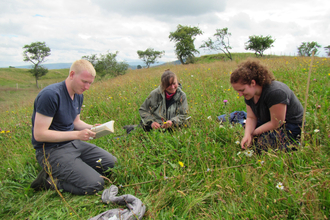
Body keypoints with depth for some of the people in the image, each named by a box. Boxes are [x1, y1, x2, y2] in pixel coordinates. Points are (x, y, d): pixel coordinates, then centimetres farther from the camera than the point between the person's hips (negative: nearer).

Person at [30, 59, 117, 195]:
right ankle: (49, 180, -1)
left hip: (73, 143, 9)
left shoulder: (79, 95, 6)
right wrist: (77, 135, -25)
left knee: (111, 162, 5)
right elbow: (39, 134, -22)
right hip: (51, 150, -9)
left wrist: (92, 128, -3)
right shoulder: (50, 95, -22)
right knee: (95, 184, -18)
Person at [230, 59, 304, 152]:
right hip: (271, 121, 8)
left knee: (262, 143, -24)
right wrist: (247, 134, -23)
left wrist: (253, 133, -18)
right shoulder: (249, 93, -7)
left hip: (291, 127, -8)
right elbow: (251, 117, -4)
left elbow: (276, 124, -26)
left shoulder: (275, 93, -32)